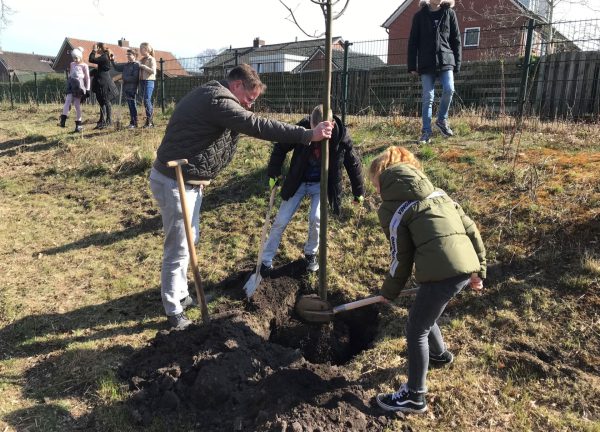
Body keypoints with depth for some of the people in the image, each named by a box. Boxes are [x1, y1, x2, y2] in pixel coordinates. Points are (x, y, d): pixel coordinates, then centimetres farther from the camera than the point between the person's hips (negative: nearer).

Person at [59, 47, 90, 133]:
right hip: (71, 84, 4)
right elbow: (70, 75, 21)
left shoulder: (84, 66, -1)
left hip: (79, 85, -4)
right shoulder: (72, 64, 14)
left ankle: (78, 124, 7)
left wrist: (87, 89, -4)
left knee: (77, 105, -2)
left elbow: (87, 78, 0)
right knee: (68, 100, -16)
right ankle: (63, 120, -24)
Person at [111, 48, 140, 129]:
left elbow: (135, 78, -15)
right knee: (130, 106, 10)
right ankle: (132, 122, 15)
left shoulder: (136, 65, -8)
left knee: (133, 106, -5)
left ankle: (135, 123, 0)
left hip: (132, 89, -7)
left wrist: (125, 78, -10)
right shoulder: (126, 65, 15)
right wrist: (112, 60, 12)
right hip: (126, 88, 7)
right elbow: (116, 67, 26)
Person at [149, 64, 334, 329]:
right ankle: (174, 311, 15)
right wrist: (308, 135, -28)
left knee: (189, 241, 20)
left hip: (188, 181, 11)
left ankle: (181, 295, 36)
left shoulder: (211, 96, 15)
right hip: (175, 184, -11)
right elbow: (258, 126, -28)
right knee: (178, 249, 0)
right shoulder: (218, 99, -20)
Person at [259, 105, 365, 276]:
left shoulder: (341, 135, -20)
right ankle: (266, 261, 13)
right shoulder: (302, 128, -22)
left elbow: (353, 163, -6)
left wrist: (358, 192, 2)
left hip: (321, 184, -1)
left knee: (316, 218, -21)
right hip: (298, 182, 1)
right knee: (280, 221, -2)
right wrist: (273, 173, -8)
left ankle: (311, 253, 8)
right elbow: (280, 148, -5)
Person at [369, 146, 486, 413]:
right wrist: (479, 269, 24)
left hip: (442, 273, -8)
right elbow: (470, 228, 17)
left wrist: (389, 291, 17)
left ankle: (414, 397, 19)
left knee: (416, 331, 8)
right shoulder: (437, 193, 20)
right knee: (422, 315, 30)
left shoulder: (391, 208, 1)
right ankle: (440, 354, 54)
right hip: (466, 267, 8)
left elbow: (401, 257, 1)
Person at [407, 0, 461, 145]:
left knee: (449, 90, -18)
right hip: (426, 63, 0)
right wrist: (412, 66, 0)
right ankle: (426, 132, 4)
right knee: (428, 98, -2)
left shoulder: (450, 14, 9)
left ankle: (442, 119, 6)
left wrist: (457, 64, 4)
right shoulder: (420, 15, 7)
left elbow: (456, 40, 10)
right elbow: (413, 42, 6)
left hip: (446, 61, 1)